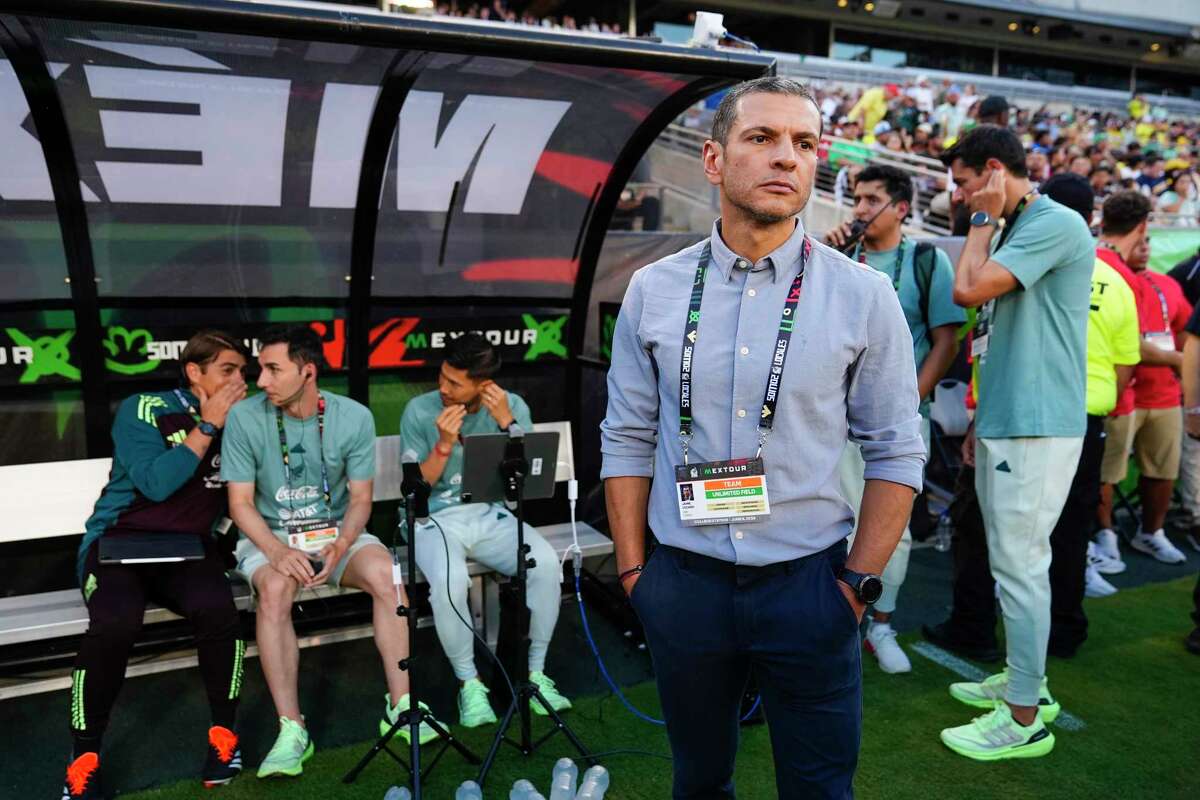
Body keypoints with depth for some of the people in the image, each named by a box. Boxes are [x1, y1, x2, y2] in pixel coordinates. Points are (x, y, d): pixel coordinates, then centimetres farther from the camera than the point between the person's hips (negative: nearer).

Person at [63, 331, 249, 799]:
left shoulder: (234, 422, 6)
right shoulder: (143, 410, -7)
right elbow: (156, 483, -20)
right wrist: (208, 426, -16)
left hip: (189, 548, 3)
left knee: (217, 610, -31)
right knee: (115, 622, -34)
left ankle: (223, 731, -7)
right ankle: (84, 756, -10)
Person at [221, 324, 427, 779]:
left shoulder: (354, 418, -7)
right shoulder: (245, 418, -10)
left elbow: (360, 498, -2)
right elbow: (240, 503, -8)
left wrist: (340, 546, -22)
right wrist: (277, 551, -25)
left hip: (337, 532, 1)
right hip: (269, 536, -1)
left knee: (386, 575, -28)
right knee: (274, 589, -34)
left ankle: (400, 707, -20)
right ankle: (291, 729, -29)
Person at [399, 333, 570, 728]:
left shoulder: (513, 406, -1)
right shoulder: (419, 411, -6)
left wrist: (507, 423, -17)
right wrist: (444, 444, -18)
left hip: (494, 516, 2)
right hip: (437, 518, -2)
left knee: (546, 563, -27)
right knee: (449, 581, -35)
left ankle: (535, 672, -7)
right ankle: (469, 682, -10)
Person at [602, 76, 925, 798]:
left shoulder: (863, 296, -5)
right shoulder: (653, 290, 0)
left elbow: (897, 453, -1)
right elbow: (628, 440, 4)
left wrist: (859, 583, -4)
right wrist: (632, 569, 2)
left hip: (808, 584, -1)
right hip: (683, 582, 2)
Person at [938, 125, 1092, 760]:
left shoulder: (1056, 223, -13)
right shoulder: (1013, 231, 18)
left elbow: (968, 290, -22)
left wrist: (984, 220, -6)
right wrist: (982, 417, 21)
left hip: (1035, 427, -10)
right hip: (1004, 421, 10)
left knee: (1019, 565, -5)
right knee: (1014, 561, 17)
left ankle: (1023, 719, 6)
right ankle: (1025, 680, 31)